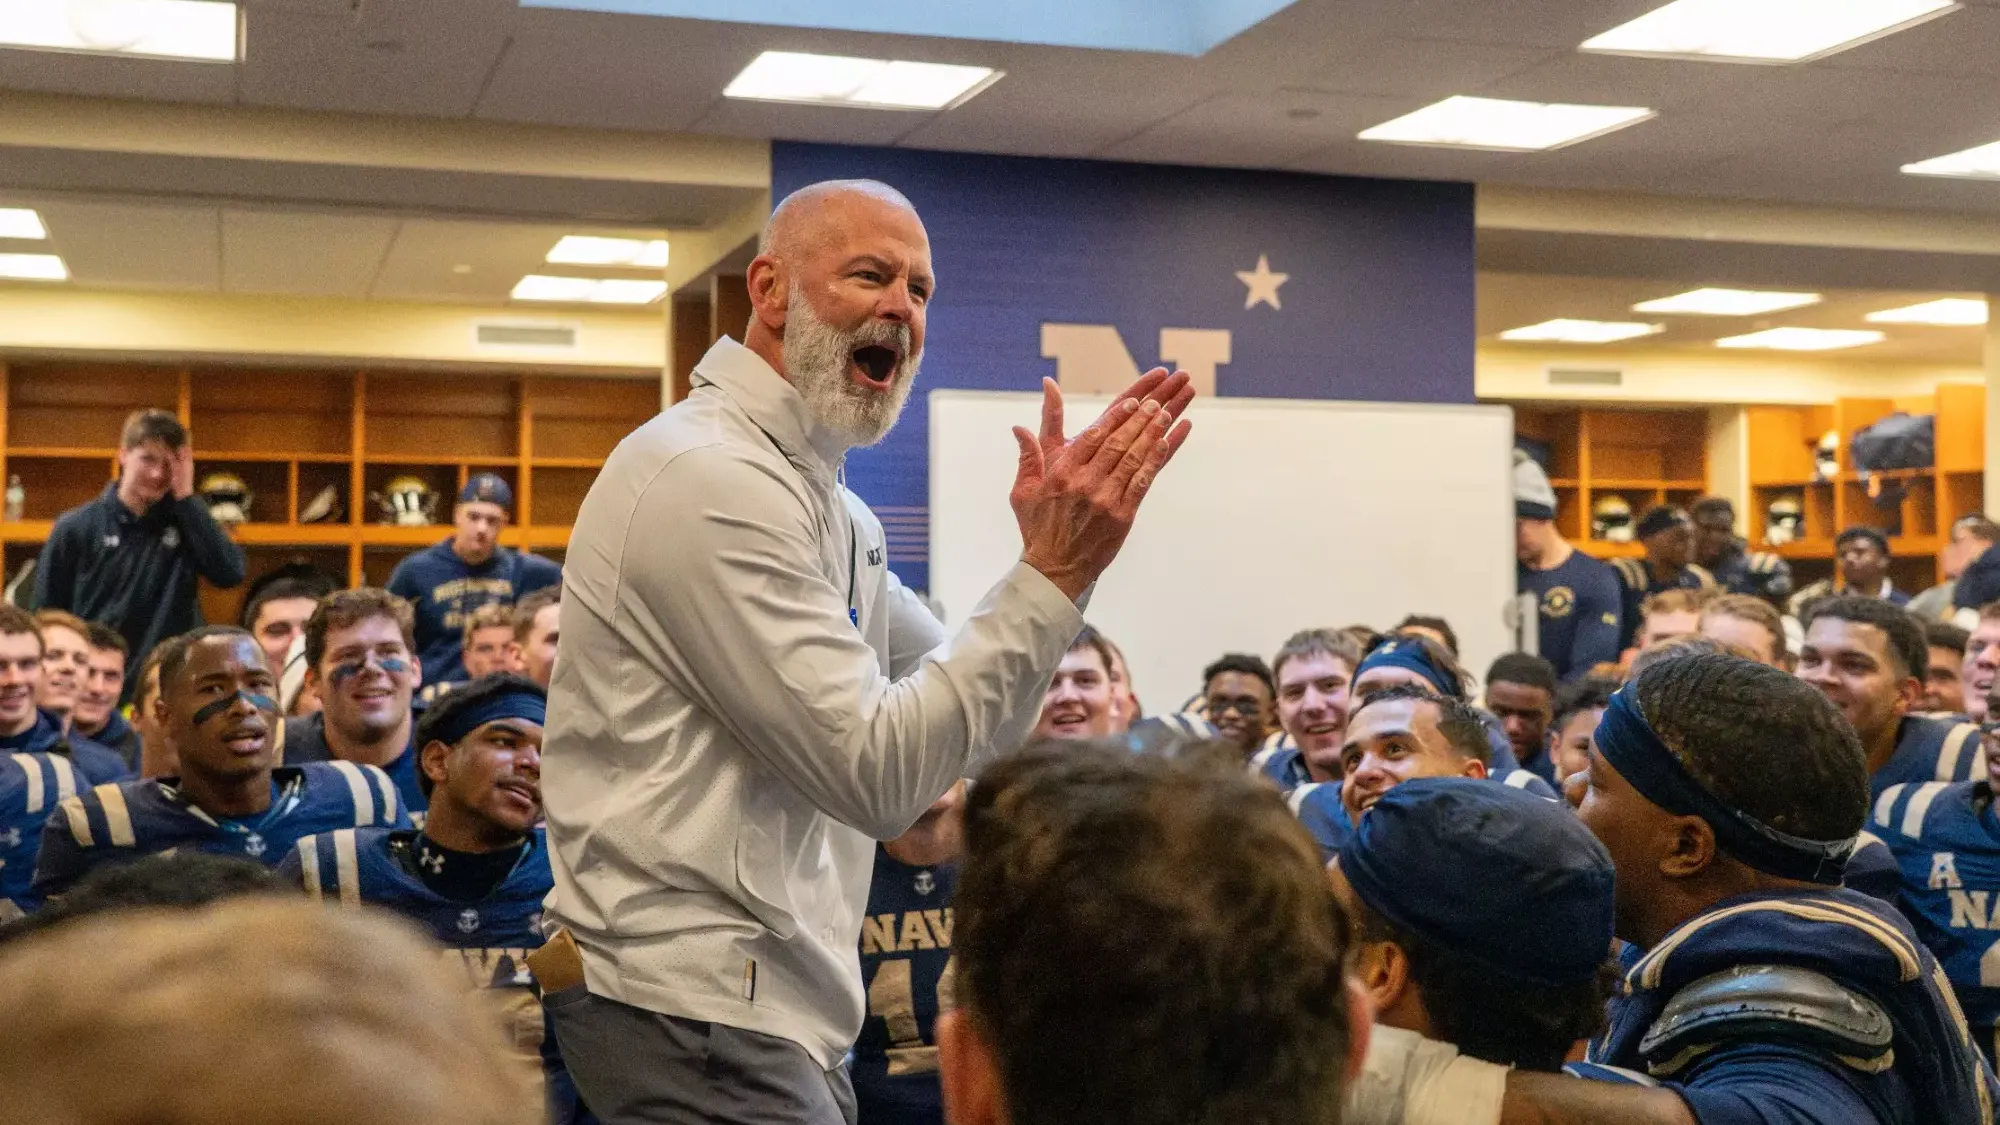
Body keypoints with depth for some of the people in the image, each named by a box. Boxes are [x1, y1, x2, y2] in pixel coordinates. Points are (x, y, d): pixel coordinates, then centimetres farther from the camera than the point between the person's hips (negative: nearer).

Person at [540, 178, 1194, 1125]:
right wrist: (1053, 575, -22)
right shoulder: (711, 479, -17)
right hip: (700, 1006, -10)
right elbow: (878, 775, -21)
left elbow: (968, 713, 14)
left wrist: (1052, 549, 0)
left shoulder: (823, 500, 14)